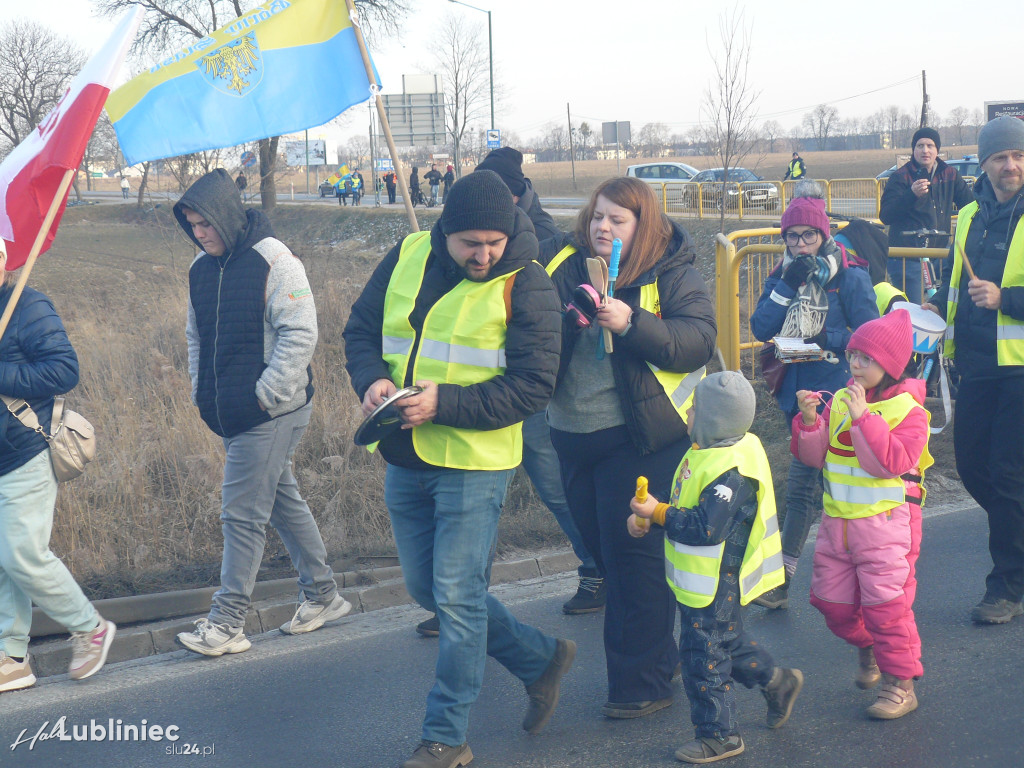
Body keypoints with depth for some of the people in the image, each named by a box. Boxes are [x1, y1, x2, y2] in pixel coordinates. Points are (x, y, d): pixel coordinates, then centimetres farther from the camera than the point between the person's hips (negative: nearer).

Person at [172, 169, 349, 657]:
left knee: (242, 513, -6)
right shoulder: (201, 269, 10)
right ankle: (323, 596, 28)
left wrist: (265, 395, -17)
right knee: (283, 502, 16)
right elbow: (197, 338, 22)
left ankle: (227, 624, 0)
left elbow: (299, 334, -17)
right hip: (231, 415, 8)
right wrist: (202, 395, 13)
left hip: (271, 414, -8)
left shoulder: (273, 262, -13)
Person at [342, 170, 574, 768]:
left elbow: (533, 385, -15)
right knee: (427, 590, 15)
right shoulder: (407, 258, 3)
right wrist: (372, 379, -11)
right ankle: (541, 659, 32)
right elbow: (362, 329, 11)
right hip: (405, 460, 6)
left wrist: (444, 403, -25)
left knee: (457, 597, -3)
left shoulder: (525, 285, -11)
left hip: (475, 461, -6)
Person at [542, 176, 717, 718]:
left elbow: (699, 342, -18)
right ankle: (658, 656, 33)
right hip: (572, 432, 6)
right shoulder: (561, 261, 5)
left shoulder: (672, 276, -6)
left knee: (632, 552, -4)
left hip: (641, 437, -6)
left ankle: (642, 683, 8)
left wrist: (632, 324, -29)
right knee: (602, 549, 15)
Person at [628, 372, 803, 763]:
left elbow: (706, 528, -32)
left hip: (715, 586, -10)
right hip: (704, 580, 10)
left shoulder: (731, 470, -27)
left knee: (703, 653, 0)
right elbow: (685, 507, 15)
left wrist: (657, 513, -26)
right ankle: (777, 680, 41)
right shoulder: (707, 452, 5)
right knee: (726, 640, 25)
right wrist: (646, 517, 1)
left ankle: (718, 734, 12)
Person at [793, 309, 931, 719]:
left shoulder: (907, 409, -9)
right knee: (831, 600, 11)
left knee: (885, 603, -7)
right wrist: (809, 421, -12)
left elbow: (893, 462, -22)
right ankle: (868, 647, 39)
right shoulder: (840, 400, 6)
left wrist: (863, 418, -25)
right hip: (837, 518, 6)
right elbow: (814, 455, 6)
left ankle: (901, 682, 7)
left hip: (886, 522, -6)